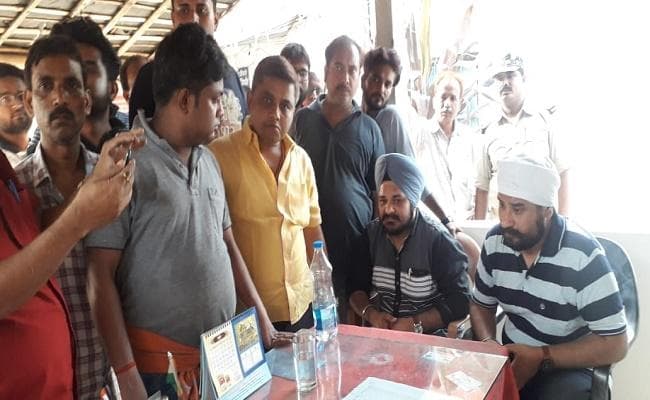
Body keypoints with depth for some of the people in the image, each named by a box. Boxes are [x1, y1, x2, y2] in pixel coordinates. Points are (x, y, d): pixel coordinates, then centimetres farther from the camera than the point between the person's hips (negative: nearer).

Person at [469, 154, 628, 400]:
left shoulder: (583, 256, -22)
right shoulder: (495, 242, -7)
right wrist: (488, 343, -12)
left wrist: (541, 357, -22)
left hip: (567, 367, -3)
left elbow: (614, 345, -17)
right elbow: (481, 304, 8)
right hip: (512, 357, 4)